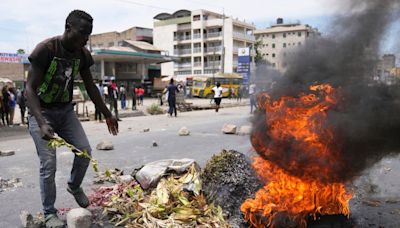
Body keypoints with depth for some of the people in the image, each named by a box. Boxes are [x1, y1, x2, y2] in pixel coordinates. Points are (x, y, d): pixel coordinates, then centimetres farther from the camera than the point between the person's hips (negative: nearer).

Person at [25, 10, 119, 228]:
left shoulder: (82, 54, -5)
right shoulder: (46, 49, -23)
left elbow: (90, 87, 6)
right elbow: (30, 88, -24)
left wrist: (107, 115, 8)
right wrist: (42, 124, -37)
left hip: (65, 110, 5)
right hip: (41, 111, -5)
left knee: (85, 151, -3)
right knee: (48, 164, -8)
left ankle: (74, 186, 25)